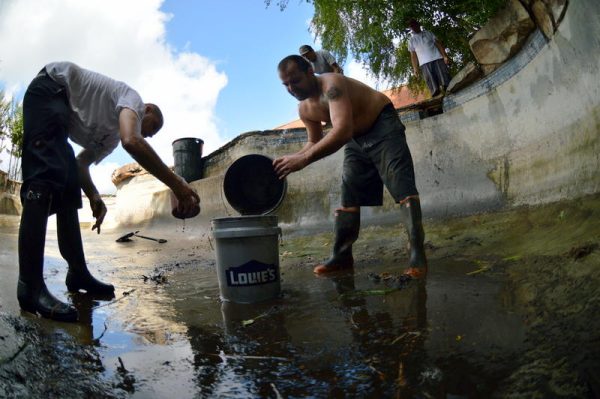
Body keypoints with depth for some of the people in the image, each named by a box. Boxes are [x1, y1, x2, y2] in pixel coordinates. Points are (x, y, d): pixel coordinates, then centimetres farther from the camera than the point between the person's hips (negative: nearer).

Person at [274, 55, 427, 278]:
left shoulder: (332, 84, -29)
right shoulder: (304, 109, -3)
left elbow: (343, 130, -44)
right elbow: (315, 143, 11)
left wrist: (303, 159, -48)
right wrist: (291, 160, -8)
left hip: (383, 126, -8)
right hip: (356, 139, 8)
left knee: (401, 186, -20)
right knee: (348, 197, 3)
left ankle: (417, 256, -22)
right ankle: (342, 255, 8)